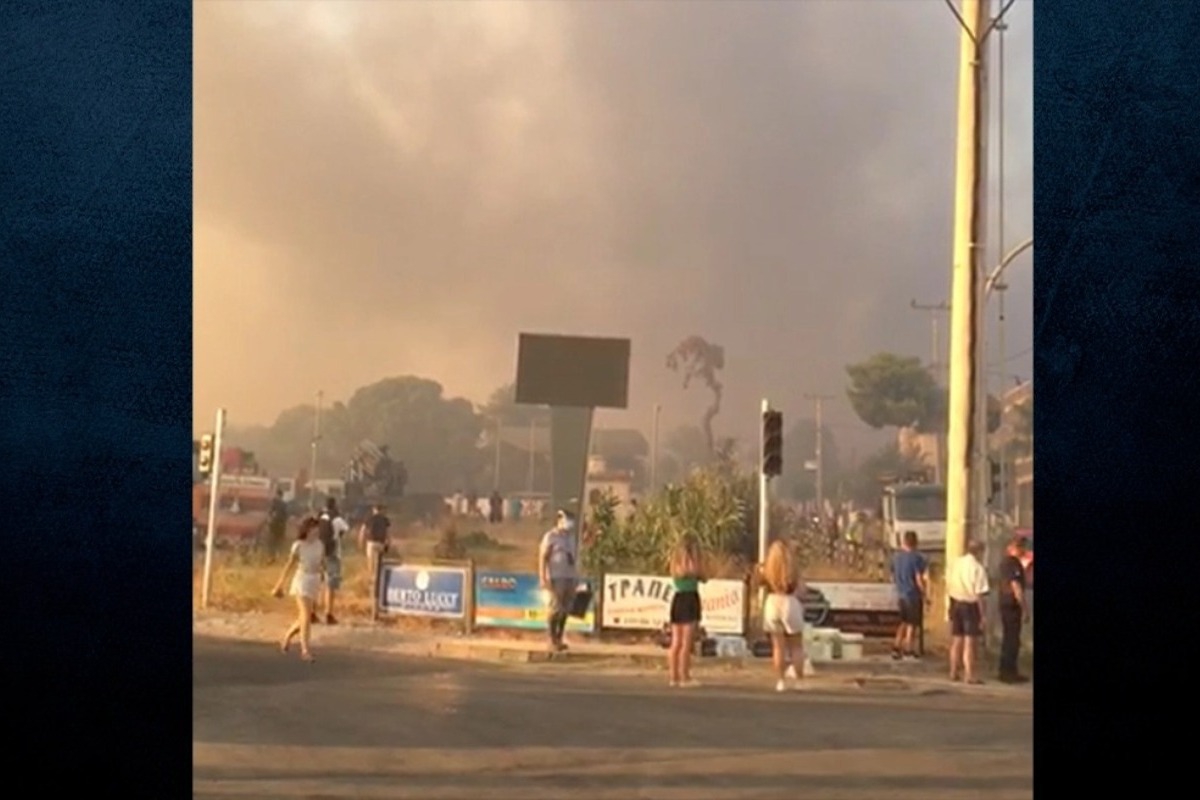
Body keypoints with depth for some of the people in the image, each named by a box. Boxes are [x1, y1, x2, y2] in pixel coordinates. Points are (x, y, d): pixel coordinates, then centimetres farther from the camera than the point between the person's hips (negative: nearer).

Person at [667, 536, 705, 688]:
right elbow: (702, 577, -3)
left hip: (677, 599, 8)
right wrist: (697, 557, 0)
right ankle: (685, 678, -5)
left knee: (676, 643, 10)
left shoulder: (675, 561, 12)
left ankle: (674, 677, 12)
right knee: (687, 643, -5)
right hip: (689, 599, -8)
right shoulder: (689, 561, -10)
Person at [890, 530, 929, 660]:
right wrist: (925, 593, -5)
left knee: (904, 621, 20)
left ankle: (897, 646, 16)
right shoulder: (916, 558, -17)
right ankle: (908, 648, 16)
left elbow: (893, 578, 9)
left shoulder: (896, 557, 1)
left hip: (901, 594, 6)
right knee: (913, 623, 10)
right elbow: (919, 580, -18)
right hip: (914, 595, -6)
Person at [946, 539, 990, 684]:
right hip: (970, 605, -6)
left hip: (955, 603, 6)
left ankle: (954, 672, 23)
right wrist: (982, 615, -10)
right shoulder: (977, 568, -15)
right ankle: (969, 675, 1)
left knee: (957, 640, 15)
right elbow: (979, 594, -16)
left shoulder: (954, 564, 4)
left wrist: (952, 606, 16)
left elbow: (948, 588, 8)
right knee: (970, 642, 0)